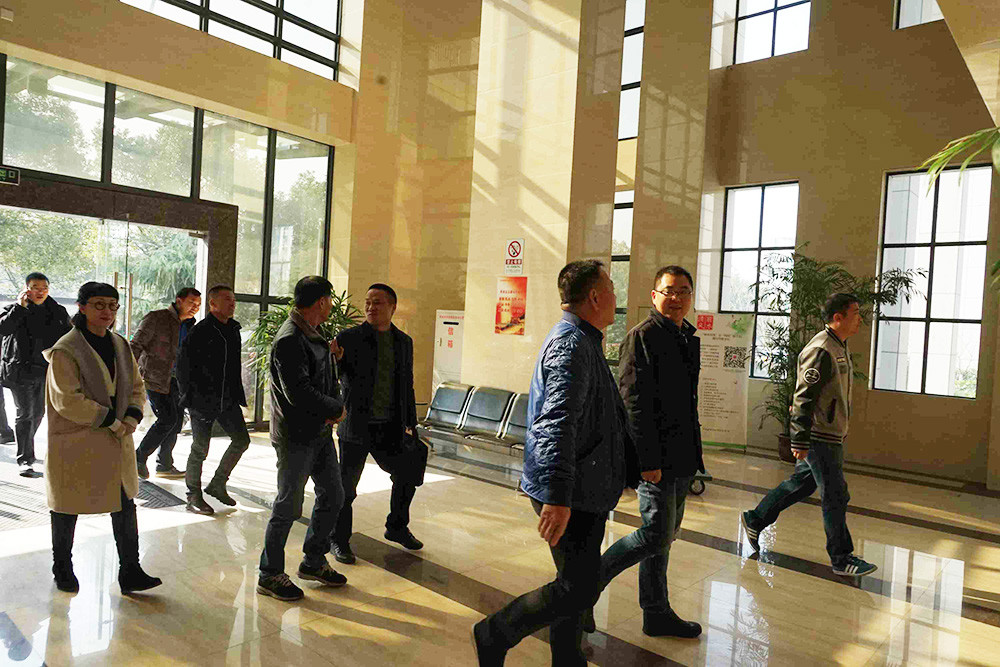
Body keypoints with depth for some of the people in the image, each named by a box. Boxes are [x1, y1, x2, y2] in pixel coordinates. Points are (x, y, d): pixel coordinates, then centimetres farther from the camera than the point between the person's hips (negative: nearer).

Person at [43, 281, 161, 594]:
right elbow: (67, 400, -19)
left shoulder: (120, 346, 7)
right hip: (74, 445, -5)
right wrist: (112, 422, -19)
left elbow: (137, 387, 12)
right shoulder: (65, 350, -13)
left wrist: (131, 419, -7)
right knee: (67, 509, 12)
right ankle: (62, 569, 33)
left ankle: (130, 572, 13)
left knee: (125, 505, 5)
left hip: (116, 442, 6)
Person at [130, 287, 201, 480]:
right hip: (153, 377, -7)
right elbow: (136, 345, -13)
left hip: (173, 379, 7)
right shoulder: (156, 318, -9)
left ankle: (164, 465, 18)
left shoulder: (188, 326, 13)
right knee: (167, 418, -14)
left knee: (177, 420, 5)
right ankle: (139, 457, 4)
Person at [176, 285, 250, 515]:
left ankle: (217, 485, 22)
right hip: (203, 400, -7)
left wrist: (237, 395, 14)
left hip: (227, 399, 7)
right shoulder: (199, 332, -12)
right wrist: (189, 398, -12)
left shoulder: (233, 330, 11)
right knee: (200, 450, 3)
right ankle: (194, 497, 18)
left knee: (241, 440, 6)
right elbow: (183, 366, -11)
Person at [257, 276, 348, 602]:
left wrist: (335, 407, -5)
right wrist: (337, 409, -13)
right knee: (289, 506, 2)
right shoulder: (289, 340, -20)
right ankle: (269, 575, 19)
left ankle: (313, 561, 32)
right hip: (296, 435, -9)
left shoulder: (315, 336, 11)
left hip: (321, 431, 9)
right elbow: (298, 393, -26)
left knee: (332, 496, 16)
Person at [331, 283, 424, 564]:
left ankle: (397, 528, 36)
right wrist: (336, 359, -31)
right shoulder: (349, 338, -6)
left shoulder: (404, 342, 8)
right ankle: (339, 540, 25)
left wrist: (410, 424, 13)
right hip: (356, 426, -4)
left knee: (408, 475, 13)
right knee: (346, 486, 5)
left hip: (390, 428, 4)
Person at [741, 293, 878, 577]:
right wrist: (800, 441, -23)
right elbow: (803, 397, -22)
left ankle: (755, 520, 28)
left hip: (830, 433, 10)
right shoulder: (821, 350, -18)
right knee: (835, 496, -2)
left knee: (802, 482, 17)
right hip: (819, 436, -10)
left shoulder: (839, 347, 14)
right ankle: (842, 559, 9)